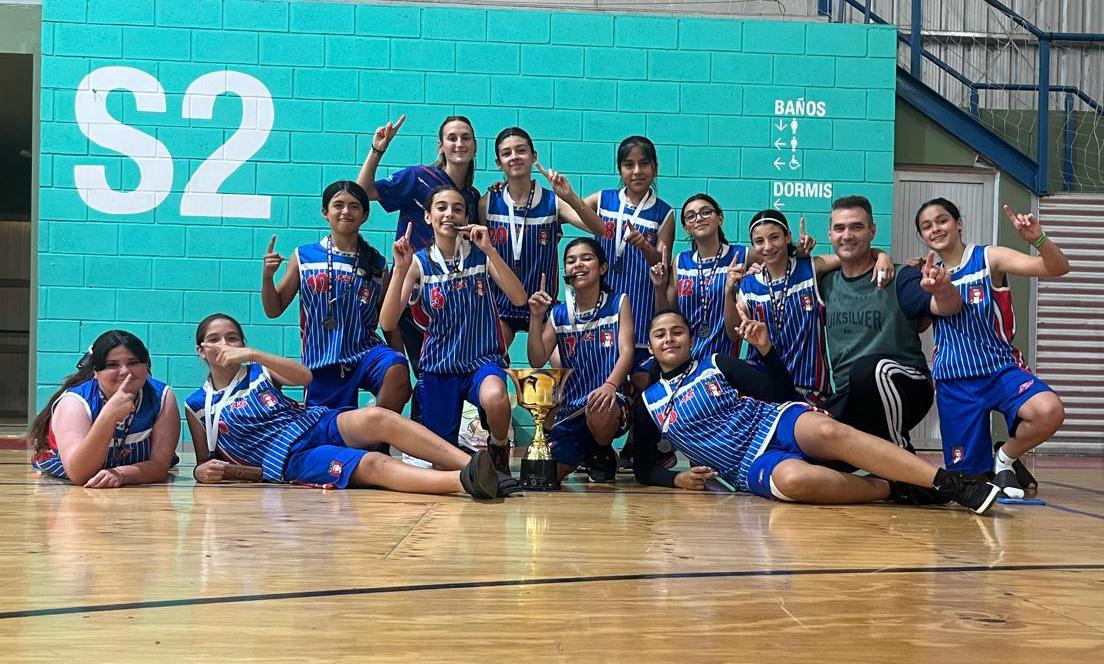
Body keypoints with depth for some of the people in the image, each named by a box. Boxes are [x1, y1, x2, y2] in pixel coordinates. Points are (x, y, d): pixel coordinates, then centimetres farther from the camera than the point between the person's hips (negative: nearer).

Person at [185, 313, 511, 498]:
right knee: (374, 465, -31)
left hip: (319, 423, 4)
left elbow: (304, 376, 0)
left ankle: (472, 465, -44)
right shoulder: (197, 406, 15)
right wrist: (202, 472, -3)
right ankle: (467, 481, -55)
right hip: (289, 459, -4)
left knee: (375, 417, -32)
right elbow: (205, 463, 21)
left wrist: (253, 354, -9)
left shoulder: (259, 372, 19)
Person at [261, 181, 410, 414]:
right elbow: (274, 310, 8)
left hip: (366, 351, -1)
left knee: (396, 369, -31)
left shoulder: (377, 264, 5)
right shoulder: (304, 256, 4)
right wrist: (267, 276, -9)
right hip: (321, 363, 1)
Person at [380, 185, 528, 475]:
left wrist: (489, 249, -23)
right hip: (438, 368, 2)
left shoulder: (481, 254, -2)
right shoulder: (418, 262, -2)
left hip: (482, 361, -1)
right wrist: (400, 268, -23)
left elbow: (520, 299, -16)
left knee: (495, 398, -37)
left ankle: (499, 449, -4)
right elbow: (387, 323, -12)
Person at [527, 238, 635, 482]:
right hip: (570, 407, 4)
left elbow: (627, 352, -10)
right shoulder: (559, 314, 10)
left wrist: (610, 385, -31)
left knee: (599, 411, -41)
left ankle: (602, 452, -4)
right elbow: (537, 361, 2)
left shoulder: (618, 303, 2)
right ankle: (583, 451, 26)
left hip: (609, 400, -4)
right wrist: (536, 318, -11)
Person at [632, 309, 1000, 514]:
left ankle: (954, 484, -40)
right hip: (751, 466, -1)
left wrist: (765, 348, -8)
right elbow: (643, 469, 16)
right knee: (793, 479, -41)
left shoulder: (717, 365, 12)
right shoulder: (648, 404, 13)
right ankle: (896, 489, -23)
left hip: (775, 425, 1)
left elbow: (780, 393, 7)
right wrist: (678, 478, -3)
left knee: (829, 432, -37)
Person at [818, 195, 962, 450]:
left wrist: (942, 289, -42)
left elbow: (946, 308, -18)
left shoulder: (899, 278, -4)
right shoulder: (826, 282, 12)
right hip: (846, 398, 5)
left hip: (905, 388, -5)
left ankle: (901, 451, -16)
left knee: (867, 369, -38)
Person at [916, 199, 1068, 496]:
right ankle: (990, 470, 41)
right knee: (968, 475, 2)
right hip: (953, 382, 3)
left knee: (1049, 410, -34)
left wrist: (1037, 239, -35)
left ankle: (1006, 459, -4)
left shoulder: (988, 258, -5)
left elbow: (1058, 268, -13)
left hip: (1001, 369, -3)